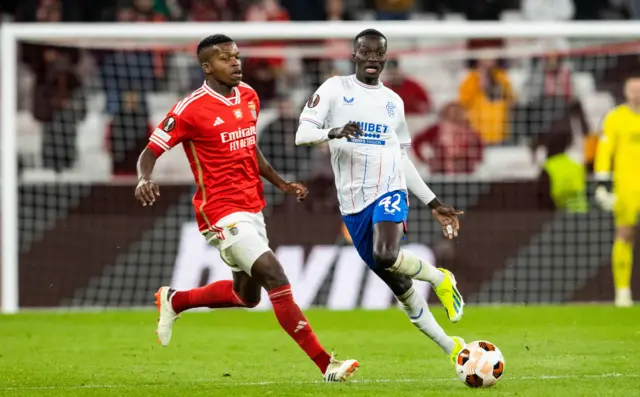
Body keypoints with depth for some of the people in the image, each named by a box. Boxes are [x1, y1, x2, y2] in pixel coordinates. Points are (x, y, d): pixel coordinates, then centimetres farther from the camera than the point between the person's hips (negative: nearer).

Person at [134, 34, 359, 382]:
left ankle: (174, 301, 40)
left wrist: (281, 183, 15)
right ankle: (326, 365, -18)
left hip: (252, 209, 9)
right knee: (275, 276, -18)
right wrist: (144, 179, -31)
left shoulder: (249, 97, 8)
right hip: (222, 213, -9)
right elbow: (150, 152, -11)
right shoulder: (191, 109, -14)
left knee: (247, 295, 18)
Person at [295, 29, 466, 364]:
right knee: (397, 284, 3)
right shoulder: (335, 89, 4)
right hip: (353, 199, 0)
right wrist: (333, 132, -27)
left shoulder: (393, 101, 13)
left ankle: (440, 279, -2)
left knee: (385, 257, -31)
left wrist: (433, 203, 19)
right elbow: (302, 134, -6)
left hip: (389, 190, 0)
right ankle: (452, 348, 16)